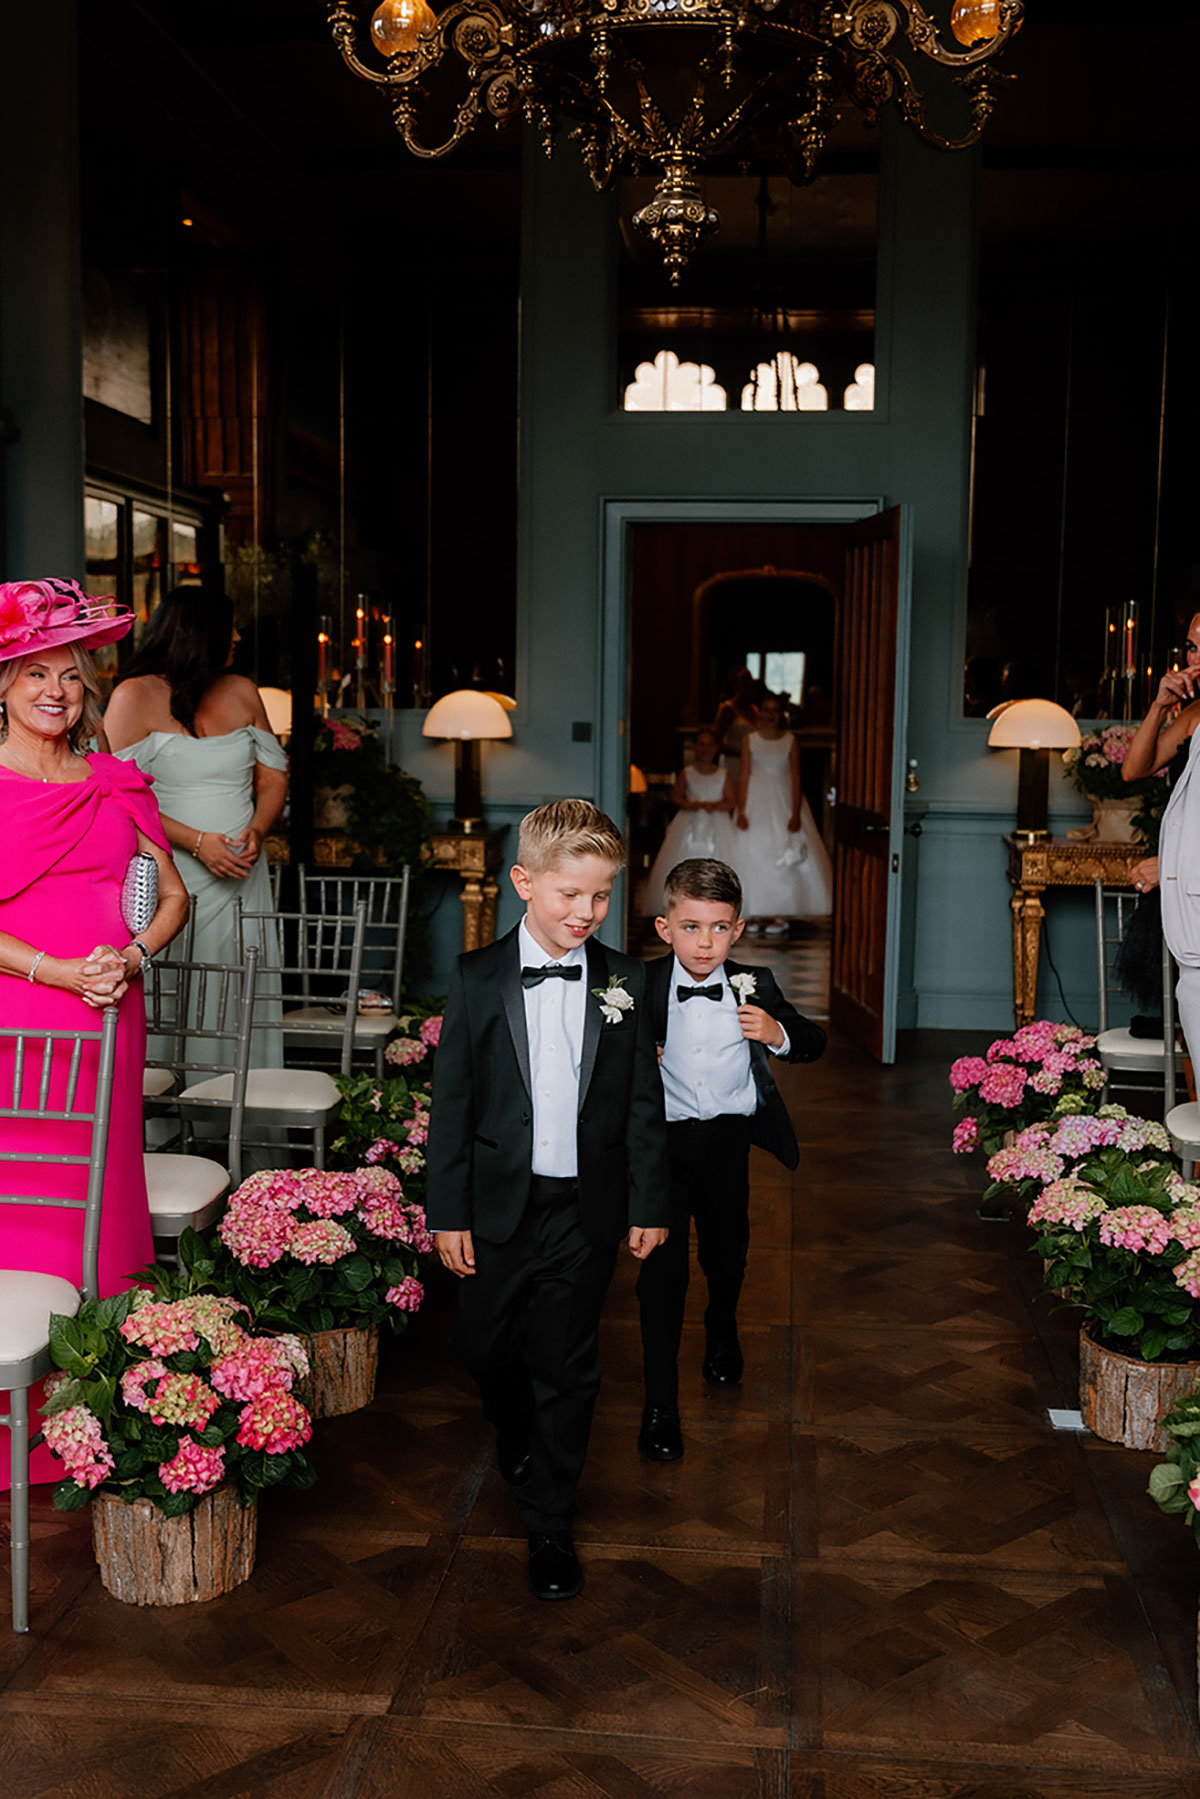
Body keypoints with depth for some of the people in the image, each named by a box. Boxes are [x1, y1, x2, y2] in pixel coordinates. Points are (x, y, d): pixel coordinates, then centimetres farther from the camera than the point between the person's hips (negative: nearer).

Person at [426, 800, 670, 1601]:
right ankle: (518, 1436, 48)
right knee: (487, 1348, 15)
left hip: (586, 1211, 0)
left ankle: (550, 1522, 22)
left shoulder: (624, 982, -2)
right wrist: (448, 1211, -4)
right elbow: (452, 1103, -2)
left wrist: (649, 1204, 2)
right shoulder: (479, 980, -5)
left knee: (567, 1367, 7)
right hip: (499, 1205, 1)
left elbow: (643, 1103, 3)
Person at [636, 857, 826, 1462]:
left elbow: (813, 1043, 5)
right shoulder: (641, 986, -8)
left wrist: (778, 1034, -16)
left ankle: (722, 1333, 52)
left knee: (727, 1253, 18)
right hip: (663, 1140, -2)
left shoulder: (754, 986, -3)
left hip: (729, 1139, 2)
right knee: (662, 1265, -4)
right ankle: (660, 1401, 5)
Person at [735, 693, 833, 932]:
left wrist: (795, 813, -10)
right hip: (756, 800, 1)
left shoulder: (790, 741, 1)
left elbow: (796, 778, -2)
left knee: (784, 856, -5)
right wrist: (741, 811, -8)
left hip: (783, 800, -1)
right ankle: (756, 913, 6)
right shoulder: (750, 740, 4)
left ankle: (780, 914, -1)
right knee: (754, 853, -2)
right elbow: (744, 777, 1)